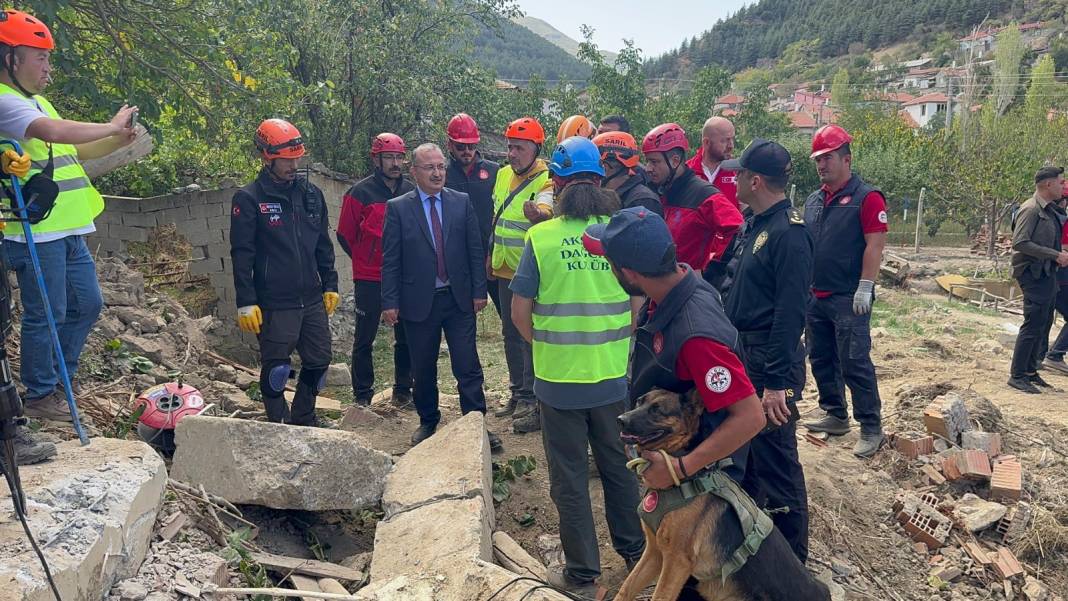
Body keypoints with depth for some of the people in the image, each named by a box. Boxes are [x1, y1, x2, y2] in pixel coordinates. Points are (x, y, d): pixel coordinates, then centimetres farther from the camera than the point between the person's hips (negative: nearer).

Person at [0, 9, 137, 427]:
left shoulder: (36, 102, 19)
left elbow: (70, 151, 25)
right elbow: (55, 132, -27)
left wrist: (115, 142, 13)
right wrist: (111, 127, -15)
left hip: (67, 231, 10)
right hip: (36, 234, -10)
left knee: (87, 305, 15)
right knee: (46, 315, -1)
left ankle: (58, 382, 28)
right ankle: (39, 395, 14)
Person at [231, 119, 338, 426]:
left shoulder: (311, 193, 8)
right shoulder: (248, 199, -7)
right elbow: (241, 255, -9)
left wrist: (330, 285, 12)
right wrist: (246, 303, -12)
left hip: (313, 301, 5)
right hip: (275, 305, -5)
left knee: (320, 360, 11)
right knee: (276, 369, 3)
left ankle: (303, 422, 30)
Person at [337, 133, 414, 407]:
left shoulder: (412, 192, 6)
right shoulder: (359, 193, -6)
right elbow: (345, 235, 1)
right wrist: (366, 261, 8)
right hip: (369, 281, -4)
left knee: (406, 337, 10)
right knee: (364, 339, 4)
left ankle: (402, 391, 23)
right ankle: (362, 396, 15)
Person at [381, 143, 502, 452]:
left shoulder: (462, 202, 4)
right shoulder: (397, 208, -1)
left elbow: (475, 250, 5)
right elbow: (390, 260, -2)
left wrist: (479, 290, 0)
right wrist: (390, 302, -6)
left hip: (460, 299, 1)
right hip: (419, 301, 0)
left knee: (468, 367, 1)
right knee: (423, 370, 12)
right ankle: (428, 423, 29)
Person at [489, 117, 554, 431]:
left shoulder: (545, 180, -16)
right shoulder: (503, 174, 7)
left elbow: (546, 205, -39)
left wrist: (539, 213, -61)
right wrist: (492, 255, 19)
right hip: (505, 271, 8)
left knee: (530, 337, -3)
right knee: (511, 335, 16)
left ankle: (532, 402, 7)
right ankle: (518, 393, 30)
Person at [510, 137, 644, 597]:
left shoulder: (541, 237, -11)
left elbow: (520, 312, -7)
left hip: (558, 378, -2)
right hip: (614, 375, 3)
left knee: (569, 476, 12)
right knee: (619, 465, 21)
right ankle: (634, 551, 38)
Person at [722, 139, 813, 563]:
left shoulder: (789, 233, -19)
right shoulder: (759, 224, 10)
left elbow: (790, 313, -24)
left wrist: (776, 382, -25)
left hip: (771, 364, -10)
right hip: (746, 355, 10)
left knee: (776, 462, 1)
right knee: (744, 448, 22)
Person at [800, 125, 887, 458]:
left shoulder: (866, 197, -8)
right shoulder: (813, 200, 13)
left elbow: (875, 245, -13)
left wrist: (865, 288, -18)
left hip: (848, 299, -7)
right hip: (815, 296, 8)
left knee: (855, 364, -5)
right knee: (821, 359, 14)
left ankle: (871, 428, 6)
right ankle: (835, 416, 28)